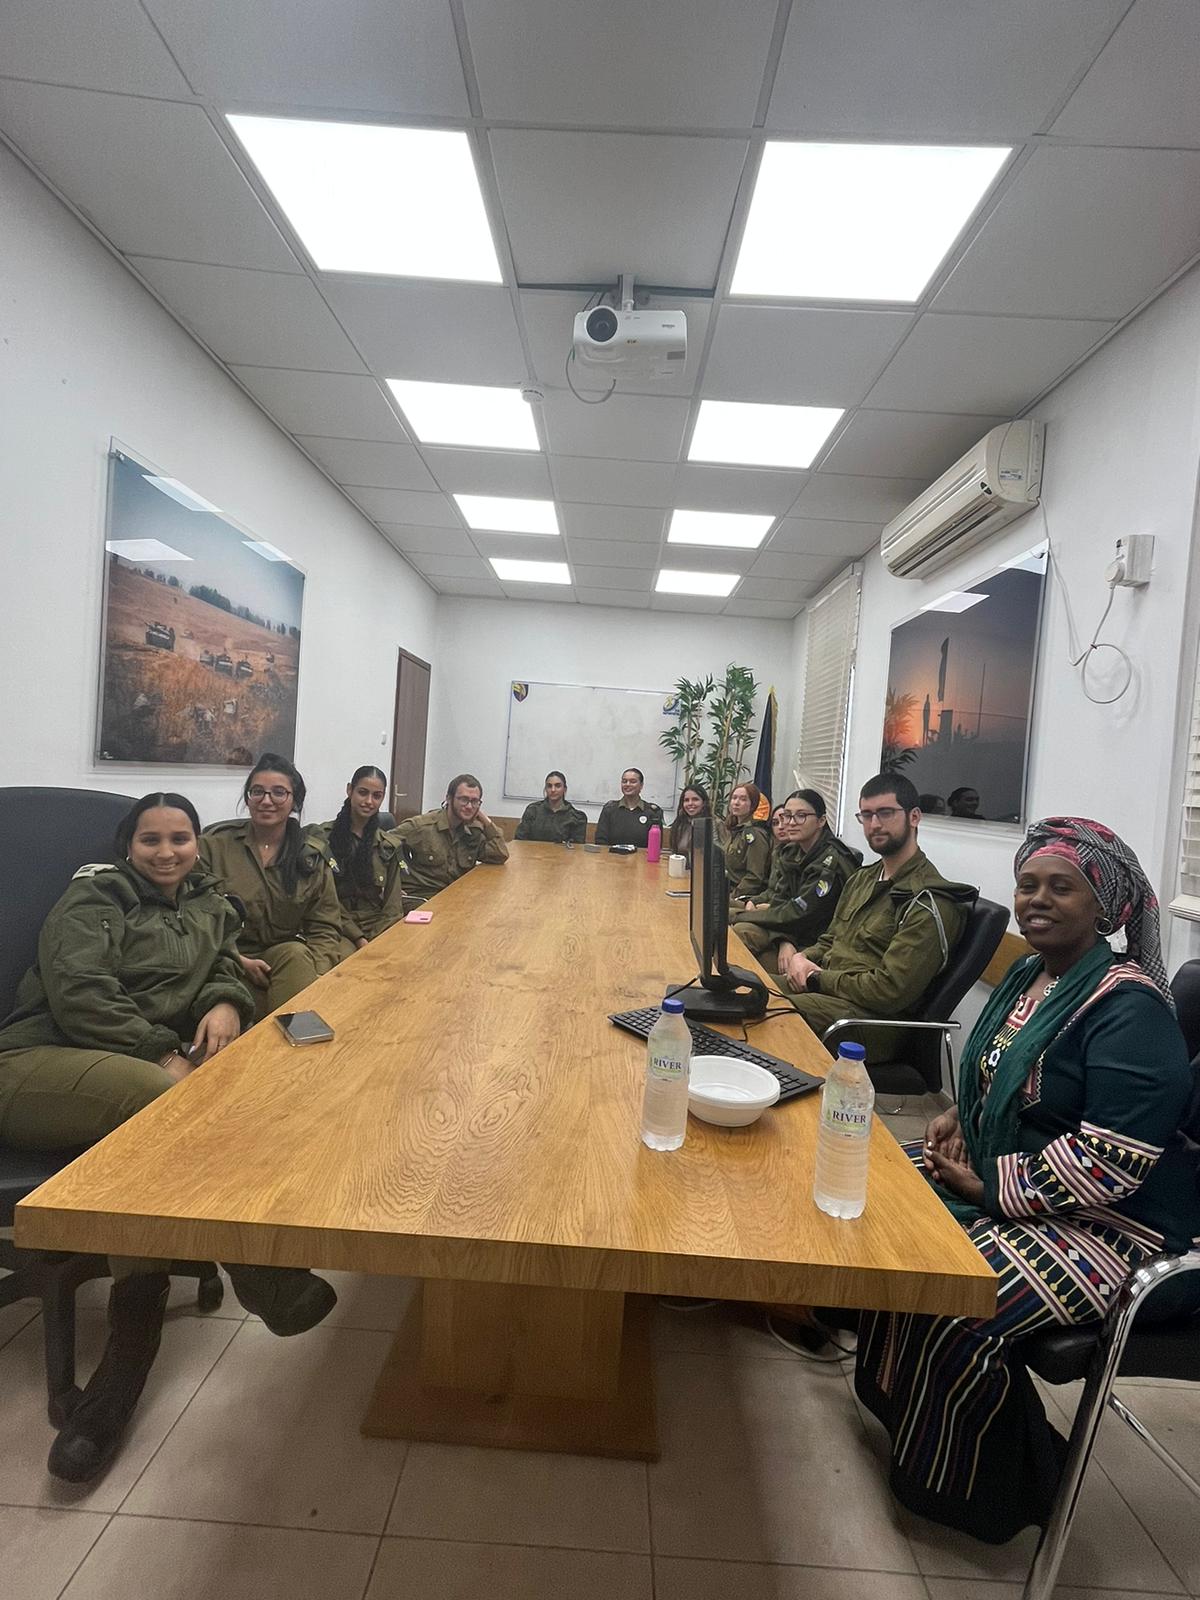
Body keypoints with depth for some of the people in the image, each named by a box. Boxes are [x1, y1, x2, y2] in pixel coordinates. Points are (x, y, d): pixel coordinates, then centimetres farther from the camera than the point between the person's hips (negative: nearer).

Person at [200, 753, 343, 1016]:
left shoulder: (313, 857, 5)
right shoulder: (214, 843, 0)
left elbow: (325, 929, 2)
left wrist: (312, 976, -18)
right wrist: (237, 960, -15)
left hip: (288, 958, 3)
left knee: (296, 954, -33)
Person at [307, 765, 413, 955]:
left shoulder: (389, 845, 11)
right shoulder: (323, 837, 1)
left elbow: (393, 905, 6)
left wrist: (377, 942, -10)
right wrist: (358, 938, -13)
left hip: (378, 926, 4)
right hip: (337, 927, -3)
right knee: (348, 958, -35)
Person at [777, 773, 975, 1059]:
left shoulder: (928, 902, -13)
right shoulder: (863, 879, 16)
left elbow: (891, 991, -19)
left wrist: (817, 978, -11)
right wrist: (802, 958, 0)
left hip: (873, 1017, -8)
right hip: (825, 989, 8)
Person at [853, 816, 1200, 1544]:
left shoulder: (1128, 1007, -22)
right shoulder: (1029, 974, 4)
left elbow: (1113, 1159, -28)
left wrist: (989, 1187, -20)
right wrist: (960, 1117, 0)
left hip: (1106, 1222, -9)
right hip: (998, 1173, 9)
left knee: (954, 1310, -22)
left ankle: (989, 1490, 10)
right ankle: (898, 1400, 27)